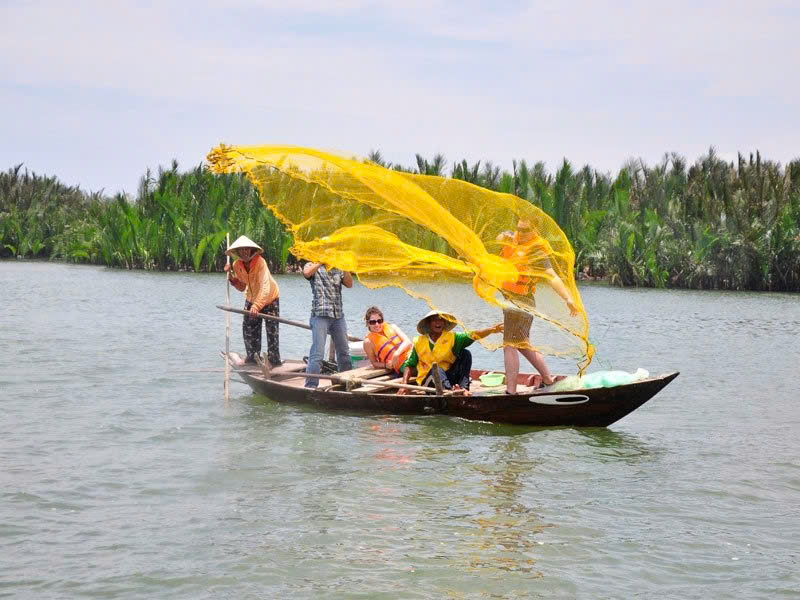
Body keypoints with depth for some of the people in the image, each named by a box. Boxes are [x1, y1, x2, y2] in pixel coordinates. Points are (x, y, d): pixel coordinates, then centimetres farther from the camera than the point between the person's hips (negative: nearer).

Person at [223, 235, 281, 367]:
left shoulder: (260, 262, -31)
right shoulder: (237, 265, -13)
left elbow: (265, 287, -41)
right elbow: (242, 287, -2)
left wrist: (257, 305, -52)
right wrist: (231, 276, -17)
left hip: (270, 299, -5)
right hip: (251, 299, 5)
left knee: (272, 330, -3)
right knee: (249, 328, 6)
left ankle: (274, 359, 6)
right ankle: (252, 357, 22)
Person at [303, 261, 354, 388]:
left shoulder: (337, 269, 18)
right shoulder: (313, 267, 5)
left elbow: (349, 284, 4)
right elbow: (306, 272, -18)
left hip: (338, 315, 5)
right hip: (320, 315, -5)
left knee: (344, 352, 13)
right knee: (317, 354, -11)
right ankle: (310, 386, -10)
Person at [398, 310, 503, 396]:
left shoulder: (452, 338, 3)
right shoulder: (419, 342, 4)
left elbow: (472, 335, -12)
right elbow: (409, 365, 6)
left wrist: (491, 330, -29)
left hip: (448, 377, 2)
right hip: (428, 380, -2)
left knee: (465, 353, -14)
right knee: (436, 368, -33)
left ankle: (464, 388, -32)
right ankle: (450, 390, -61)